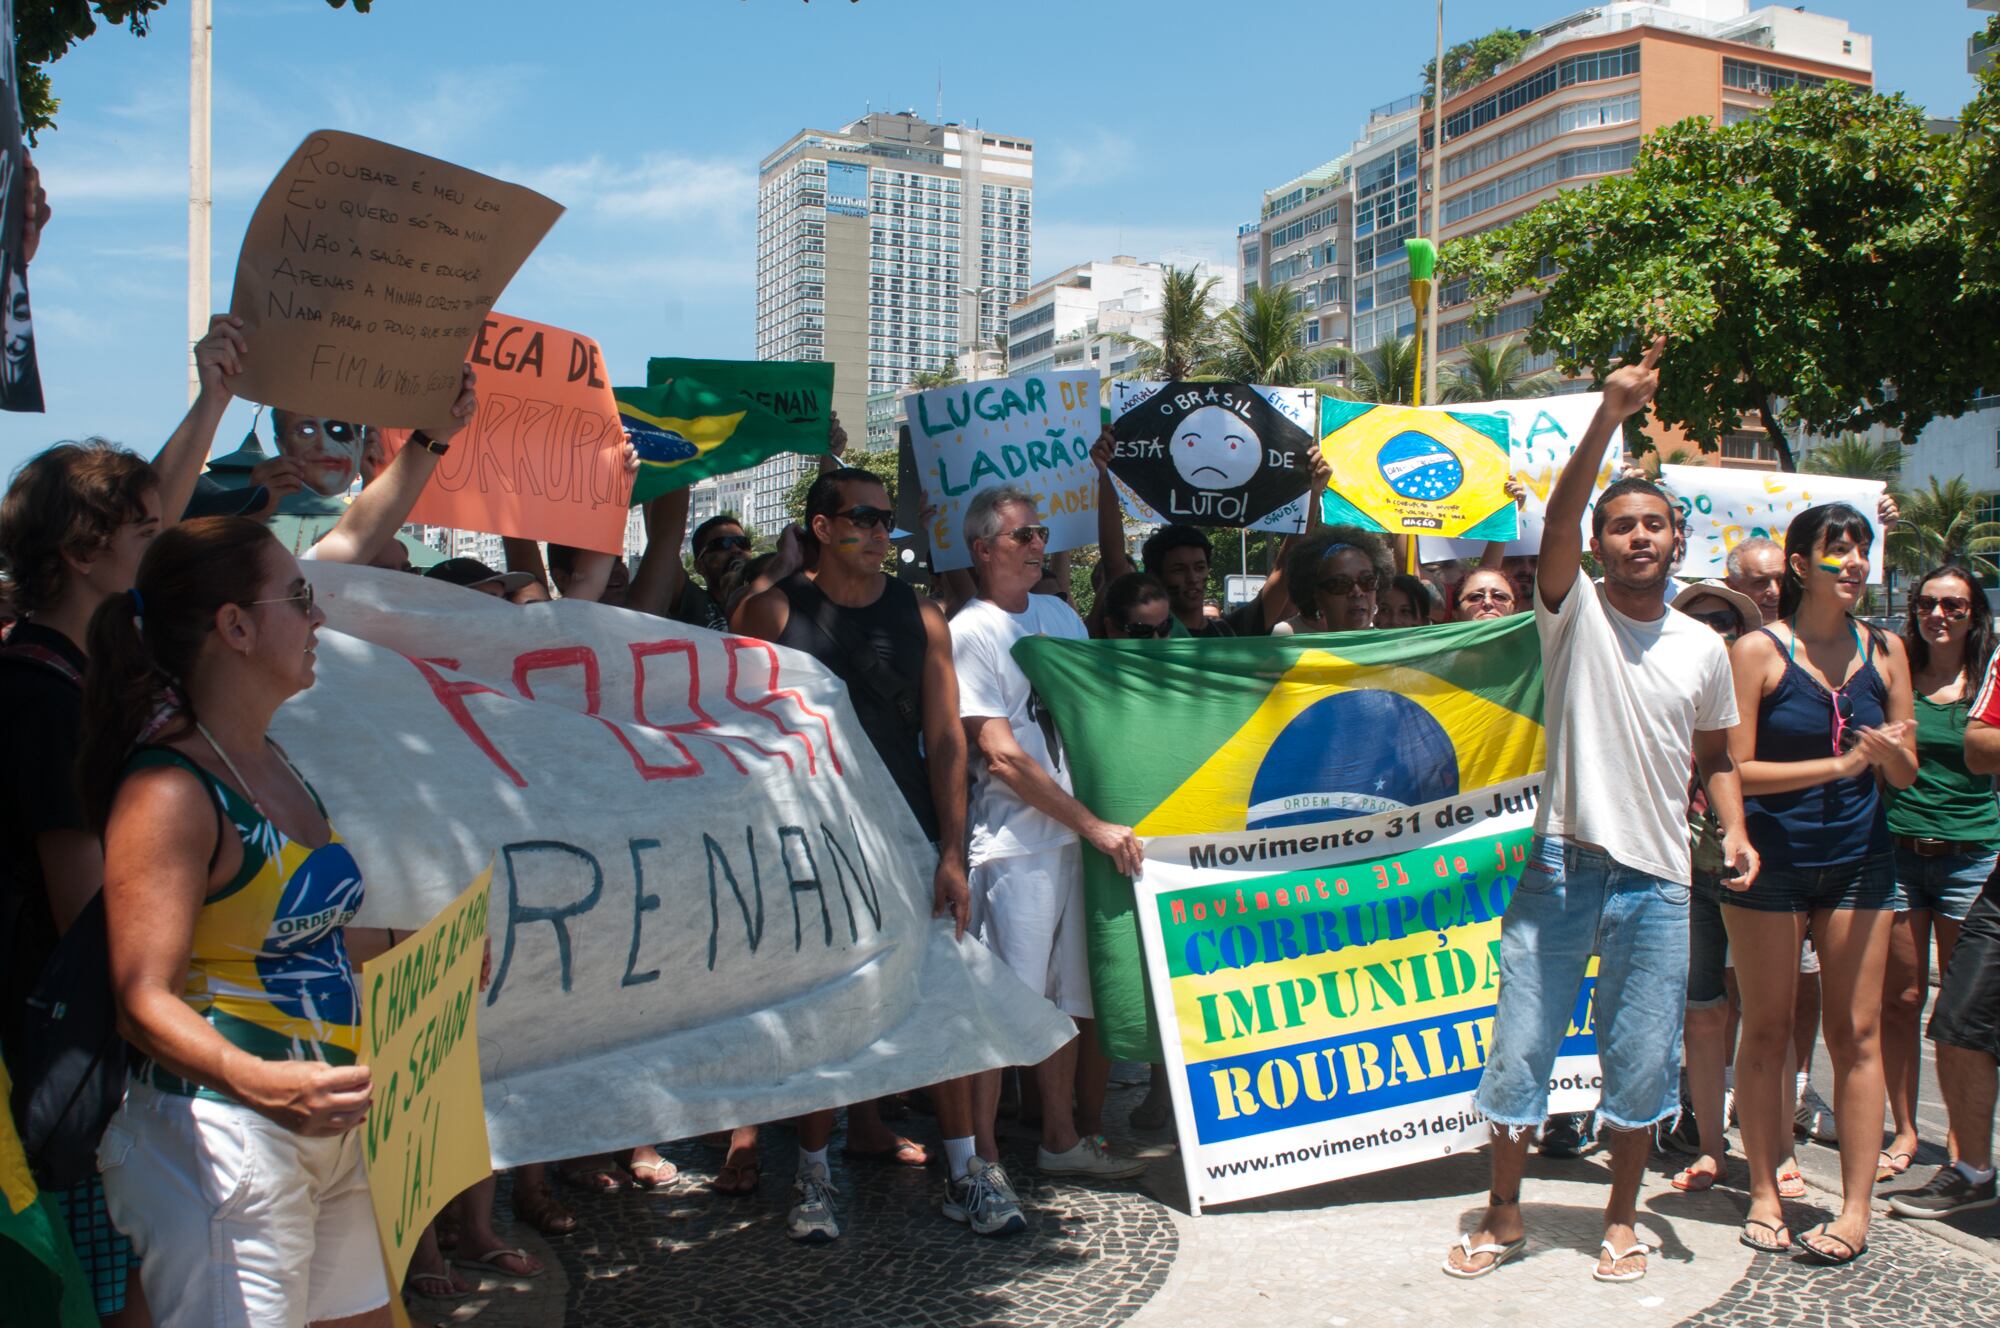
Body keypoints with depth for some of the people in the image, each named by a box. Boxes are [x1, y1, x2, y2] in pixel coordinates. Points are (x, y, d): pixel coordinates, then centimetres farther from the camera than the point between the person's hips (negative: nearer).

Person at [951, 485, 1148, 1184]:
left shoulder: (1060, 615, 14)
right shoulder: (970, 633, -8)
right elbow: (1003, 757, -14)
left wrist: (1118, 815, 9)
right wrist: (1095, 825, -15)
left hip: (1079, 835, 7)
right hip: (1014, 844, -7)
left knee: (1064, 997, 14)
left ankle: (1062, 1139, 25)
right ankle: (980, 1156, 5)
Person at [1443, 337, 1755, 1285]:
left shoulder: (1702, 647, 9)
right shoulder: (1574, 611, -2)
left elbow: (1715, 756, 19)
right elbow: (1559, 517, -20)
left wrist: (1735, 831, 2)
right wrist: (1609, 417, -30)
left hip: (1657, 881, 3)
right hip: (1563, 862, -3)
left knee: (1644, 1060, 9)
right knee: (1521, 1042, 3)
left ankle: (1621, 1219, 27)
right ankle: (1504, 1216, 20)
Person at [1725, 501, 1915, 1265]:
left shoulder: (1884, 651, 6)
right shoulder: (1759, 650, -6)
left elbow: (1906, 773, 10)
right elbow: (1734, 770, -12)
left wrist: (1890, 751, -13)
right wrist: (1840, 763, -17)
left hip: (1859, 858, 3)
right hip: (1772, 858, -3)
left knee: (1856, 1032, 3)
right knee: (1766, 1030, 5)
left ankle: (1857, 1207, 10)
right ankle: (1764, 1194, 16)